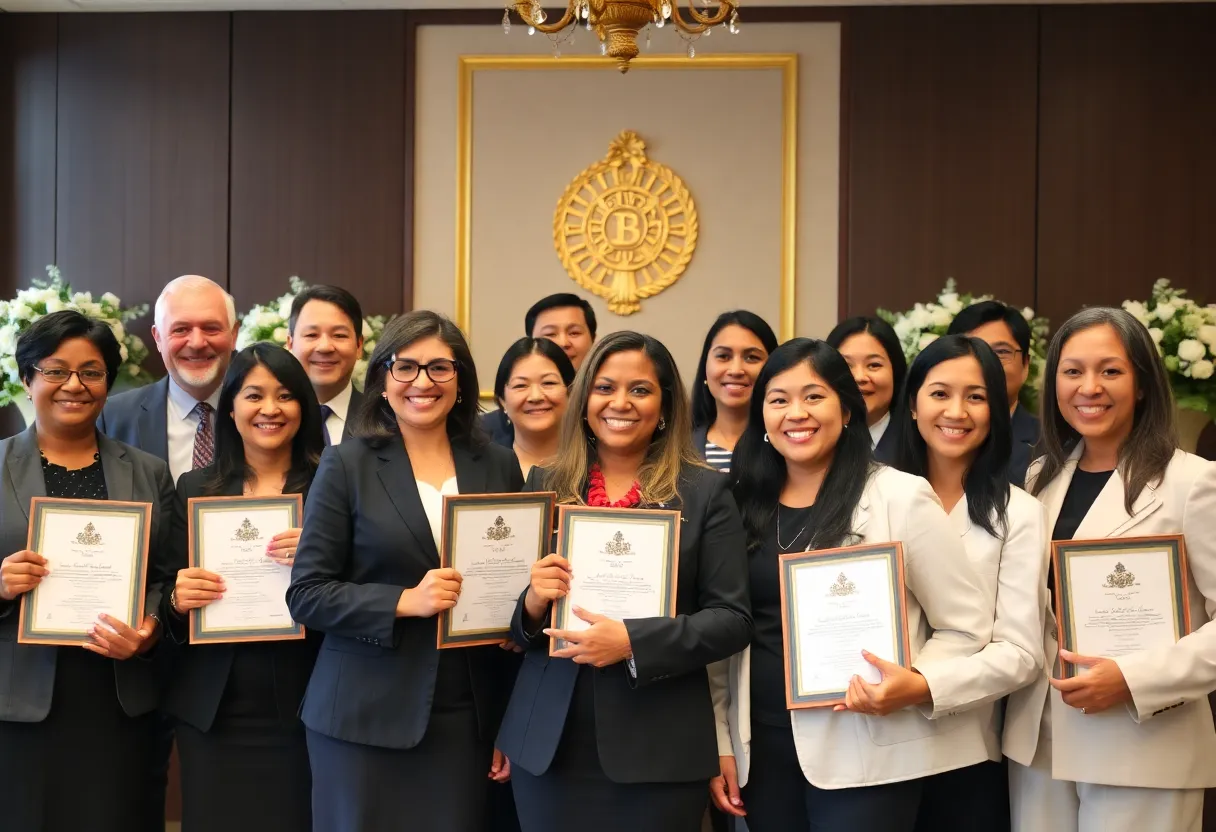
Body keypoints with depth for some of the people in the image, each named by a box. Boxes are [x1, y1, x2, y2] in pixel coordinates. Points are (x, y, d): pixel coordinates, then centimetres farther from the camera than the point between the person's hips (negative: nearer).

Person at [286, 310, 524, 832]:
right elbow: (306, 594, -5)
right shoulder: (347, 465, -3)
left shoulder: (499, 467, 6)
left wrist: (512, 721, 7)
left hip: (465, 718, 2)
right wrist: (405, 601, -19)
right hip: (365, 717, -2)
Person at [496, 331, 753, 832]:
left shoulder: (705, 492, -1)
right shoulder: (545, 484, 7)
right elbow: (514, 618, 12)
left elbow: (732, 619, -5)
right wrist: (533, 604, -11)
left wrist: (633, 642, -18)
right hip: (549, 745, 3)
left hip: (658, 750, -2)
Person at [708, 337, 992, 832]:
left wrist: (919, 686, -20)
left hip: (865, 756, -4)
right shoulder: (745, 504, 7)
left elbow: (967, 625, -4)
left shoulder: (900, 497, -6)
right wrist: (719, 744, 9)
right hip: (762, 752, 4)